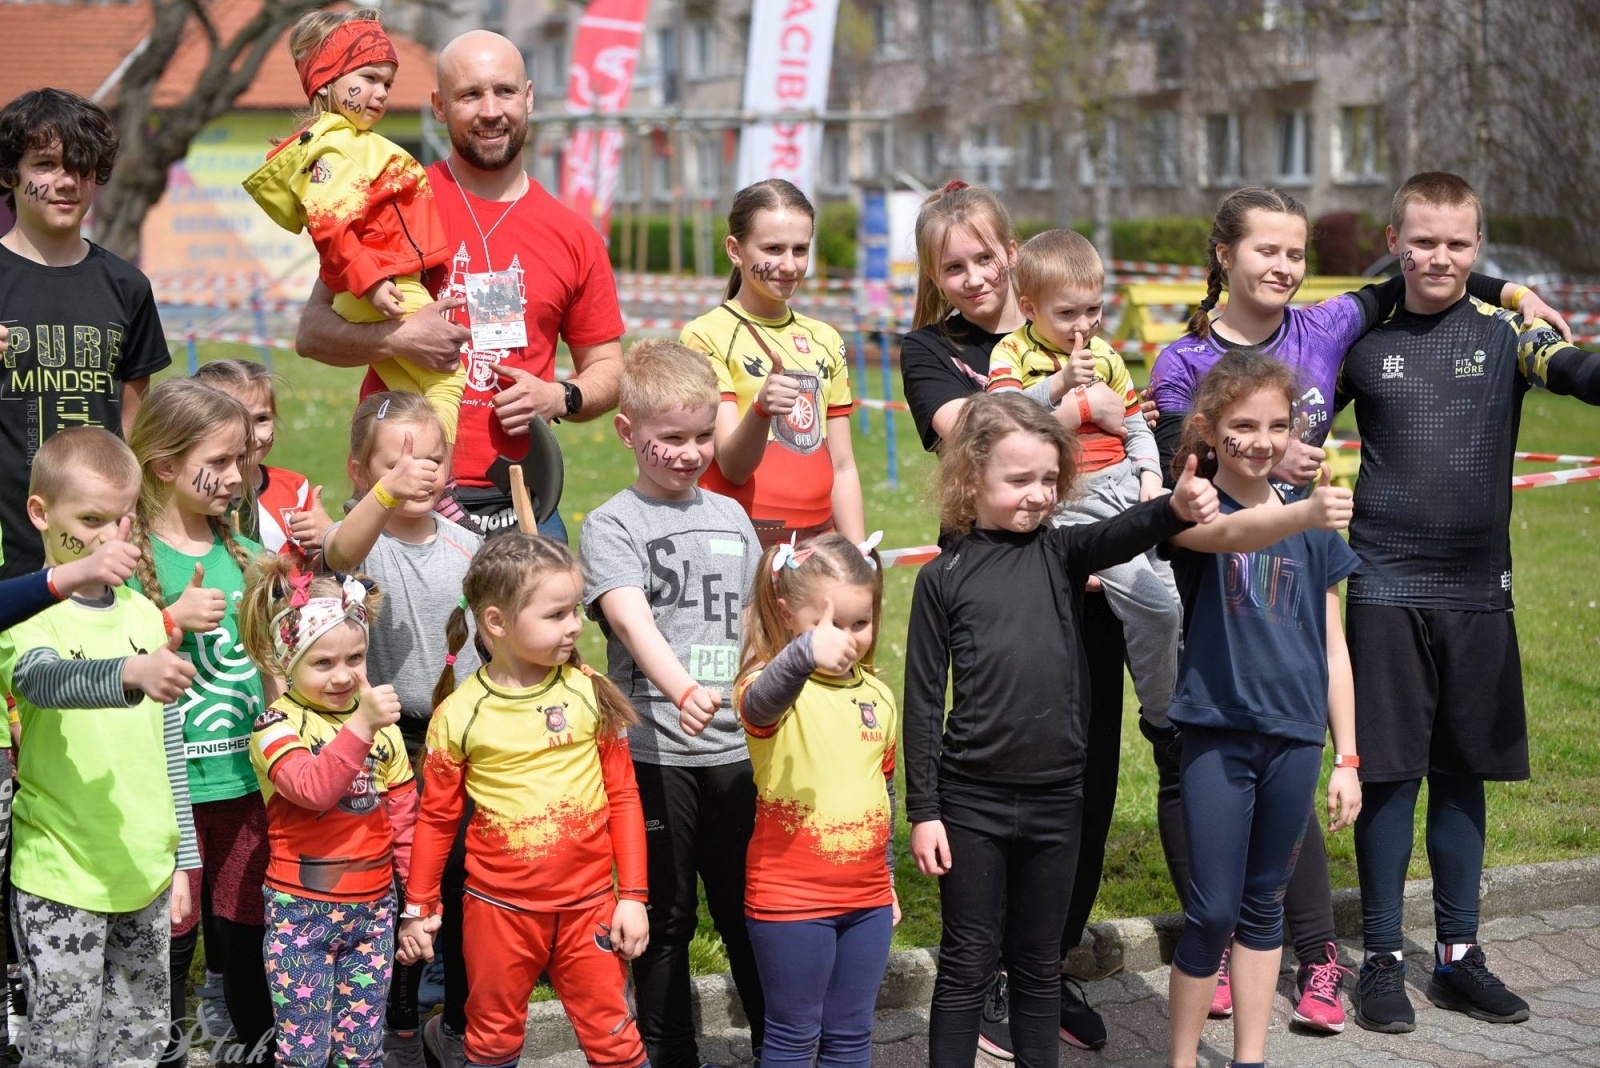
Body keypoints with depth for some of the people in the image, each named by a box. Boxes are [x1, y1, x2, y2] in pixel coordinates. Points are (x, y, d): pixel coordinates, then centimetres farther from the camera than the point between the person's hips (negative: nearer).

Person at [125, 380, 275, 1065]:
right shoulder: (127, 557, -8)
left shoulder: (246, 554, 8)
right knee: (167, 940, 6)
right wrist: (173, 620, -21)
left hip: (247, 780, 4)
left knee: (249, 933, 13)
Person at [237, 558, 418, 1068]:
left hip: (373, 907, 4)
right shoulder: (277, 726, -8)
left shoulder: (381, 724, 7)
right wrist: (360, 725, -33)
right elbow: (313, 788, -27)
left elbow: (405, 819, 10)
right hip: (302, 911, -4)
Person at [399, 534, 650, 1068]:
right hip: (499, 907, 0)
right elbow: (437, 817, 4)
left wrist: (633, 895, -1)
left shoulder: (590, 693, -4)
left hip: (589, 901, 0)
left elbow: (623, 796, 1)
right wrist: (419, 907, 9)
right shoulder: (458, 713, -6)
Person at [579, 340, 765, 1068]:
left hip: (739, 745, 4)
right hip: (656, 752, -4)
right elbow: (633, 622, -21)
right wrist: (683, 692, -37)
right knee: (666, 917, 6)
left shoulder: (731, 517, 12)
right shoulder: (612, 524, -4)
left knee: (751, 910, 11)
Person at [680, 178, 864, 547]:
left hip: (817, 541, 5)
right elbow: (733, 467, -12)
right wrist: (761, 408, -30)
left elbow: (842, 467, 14)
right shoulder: (706, 335, -4)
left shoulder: (825, 340, 13)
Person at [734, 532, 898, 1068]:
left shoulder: (876, 695, 6)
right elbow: (759, 705, -41)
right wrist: (805, 654, -62)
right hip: (790, 899, -5)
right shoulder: (773, 684, -15)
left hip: (866, 899, 6)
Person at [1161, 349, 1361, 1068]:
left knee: (1263, 905, 13)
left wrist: (1347, 758, 8)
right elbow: (1221, 533, -32)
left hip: (1293, 736, 4)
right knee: (1212, 910, -2)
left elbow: (1332, 647, 10)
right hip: (1217, 732, -4)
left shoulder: (1314, 527, 6)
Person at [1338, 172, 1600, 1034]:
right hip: (1387, 586, -1)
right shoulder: (1364, 340, 4)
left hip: (1479, 590, 1)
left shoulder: (1504, 331, 1)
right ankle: (1382, 958, 14)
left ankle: (1458, 955, 22)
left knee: (1463, 771, 10)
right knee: (1388, 771, 2)